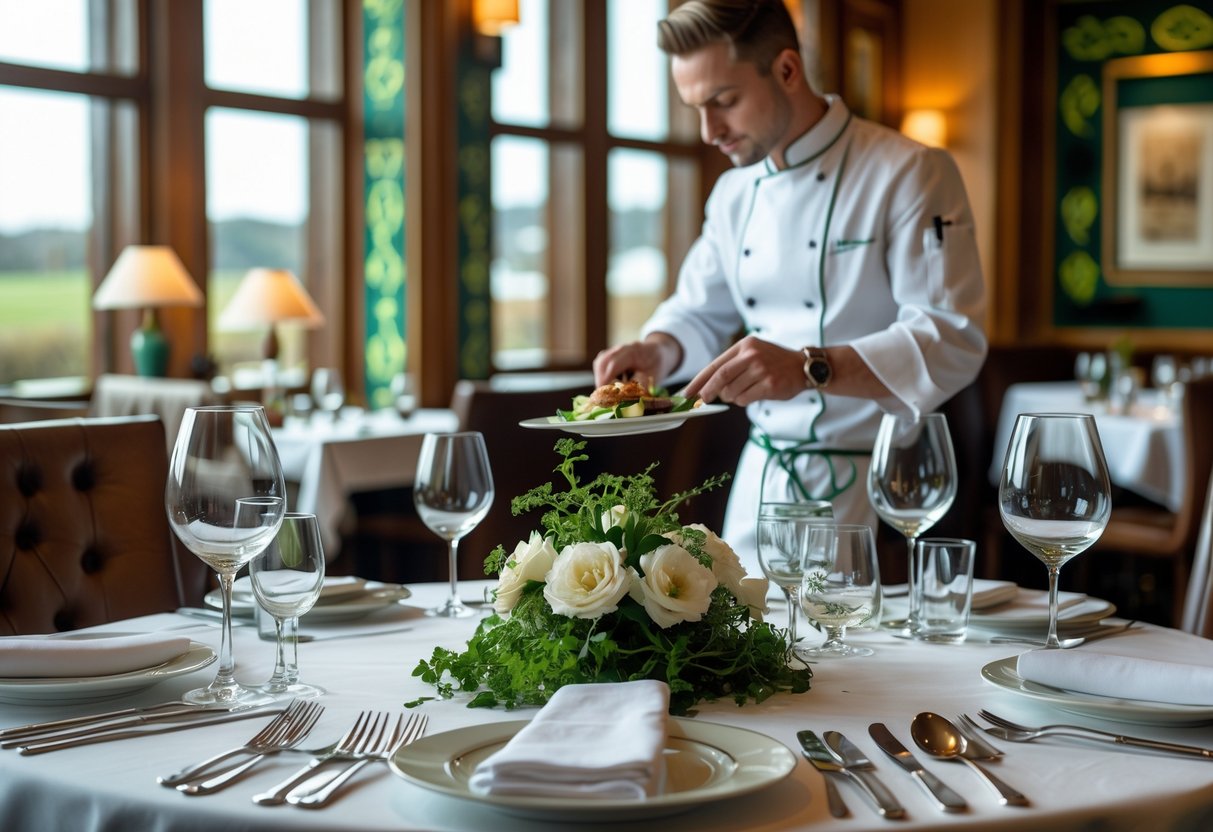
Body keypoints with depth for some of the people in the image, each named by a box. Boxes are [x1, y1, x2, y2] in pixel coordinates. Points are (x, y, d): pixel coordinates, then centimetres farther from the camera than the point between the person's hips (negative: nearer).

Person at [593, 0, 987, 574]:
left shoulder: (909, 174, -13)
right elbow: (701, 313, 21)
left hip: (867, 489, -6)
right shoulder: (735, 192, 9)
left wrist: (810, 369, -33)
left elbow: (952, 342, -20)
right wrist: (656, 350, -3)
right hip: (759, 482, 6)